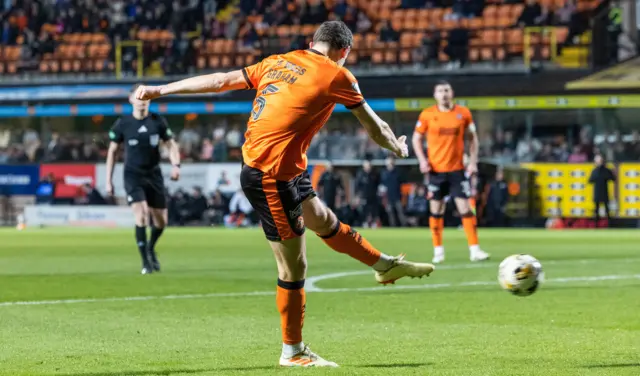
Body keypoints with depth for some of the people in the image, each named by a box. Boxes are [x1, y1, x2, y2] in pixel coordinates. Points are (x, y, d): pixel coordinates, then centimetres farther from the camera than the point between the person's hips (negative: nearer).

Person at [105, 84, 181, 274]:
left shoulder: (158, 121, -1)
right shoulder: (122, 124, -4)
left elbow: (171, 145, 6)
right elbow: (112, 151, 5)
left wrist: (176, 165, -14)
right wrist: (109, 181, 3)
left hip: (154, 174, 3)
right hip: (133, 175, -3)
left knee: (161, 221, 6)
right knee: (141, 215, -20)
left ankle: (150, 249, 37)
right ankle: (146, 262, -13)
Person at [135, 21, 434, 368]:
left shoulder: (277, 63, 9)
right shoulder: (337, 76, -7)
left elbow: (221, 81, 7)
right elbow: (373, 127, 6)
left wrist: (160, 90, 12)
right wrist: (398, 148, 26)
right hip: (270, 178, -9)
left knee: (323, 221, 25)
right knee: (294, 267, 1)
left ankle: (387, 266, 43)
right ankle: (292, 352, 11)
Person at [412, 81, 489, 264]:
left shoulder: (463, 113, 1)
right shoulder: (427, 115, -1)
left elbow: (472, 138, 10)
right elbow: (417, 138, 7)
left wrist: (473, 161, 0)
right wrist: (422, 159, -7)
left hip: (457, 169, 0)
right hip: (436, 170, 0)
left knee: (465, 209, -6)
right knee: (436, 211, 3)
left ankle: (474, 249, -4)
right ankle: (438, 250, 13)